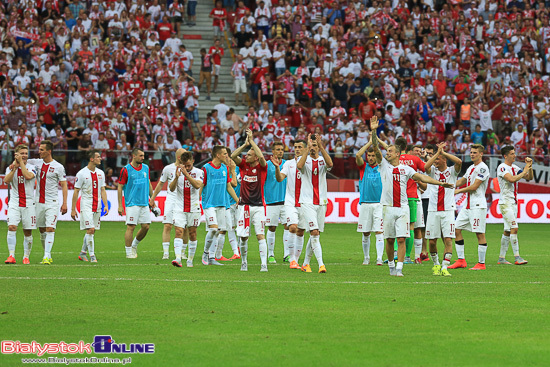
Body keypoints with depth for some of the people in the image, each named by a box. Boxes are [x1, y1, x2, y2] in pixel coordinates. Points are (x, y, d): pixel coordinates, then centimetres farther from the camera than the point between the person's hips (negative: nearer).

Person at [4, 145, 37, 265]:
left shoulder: (31, 167, 3)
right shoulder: (10, 168, 8)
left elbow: (28, 176, -18)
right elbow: (6, 180, -9)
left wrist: (21, 162, -14)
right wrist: (14, 168, -16)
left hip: (28, 204, 0)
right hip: (14, 204, 0)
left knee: (28, 232, 1)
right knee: (11, 227, -16)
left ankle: (26, 257, 11)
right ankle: (11, 256, -17)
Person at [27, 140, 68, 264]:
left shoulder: (58, 167, -5)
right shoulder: (37, 163, 6)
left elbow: (64, 185, -3)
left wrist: (64, 203, -10)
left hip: (52, 202, -5)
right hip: (39, 202, 5)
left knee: (50, 229, -13)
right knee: (42, 230, 9)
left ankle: (46, 257, -17)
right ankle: (48, 256, 20)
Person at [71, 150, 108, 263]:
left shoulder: (100, 173, 9)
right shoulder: (82, 173, -8)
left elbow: (103, 190, 12)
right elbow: (76, 191, -5)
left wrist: (106, 205, 2)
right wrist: (73, 209, -6)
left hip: (97, 207, 6)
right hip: (86, 206, -6)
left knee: (92, 231, 9)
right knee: (90, 230, -13)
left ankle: (83, 253, 22)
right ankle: (92, 255, -10)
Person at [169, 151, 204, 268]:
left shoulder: (198, 172, -1)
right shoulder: (177, 171, 2)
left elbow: (198, 185, -20)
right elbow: (172, 189, -7)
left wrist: (186, 174, -27)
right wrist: (176, 177, -24)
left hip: (194, 209, 0)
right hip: (179, 208, 0)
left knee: (192, 234, 5)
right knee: (179, 232, -14)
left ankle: (190, 260, 16)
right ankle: (178, 258, -24)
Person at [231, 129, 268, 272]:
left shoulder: (261, 167, -3)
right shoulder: (243, 165, 6)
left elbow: (261, 157, -23)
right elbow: (233, 156, -9)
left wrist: (252, 141, -20)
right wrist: (245, 144, -18)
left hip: (258, 206, -3)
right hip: (244, 206, 3)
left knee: (260, 235, -9)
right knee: (243, 236, 3)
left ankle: (264, 264, -10)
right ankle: (244, 262, 19)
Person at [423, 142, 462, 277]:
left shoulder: (452, 171, 4)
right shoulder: (433, 171, 8)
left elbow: (459, 162, -16)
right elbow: (426, 166, -15)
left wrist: (443, 152, -13)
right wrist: (438, 152, -13)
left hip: (448, 211, -2)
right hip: (433, 211, 2)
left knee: (448, 240, -10)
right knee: (432, 241, 3)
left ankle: (444, 268, -9)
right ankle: (436, 264, 23)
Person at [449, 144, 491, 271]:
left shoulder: (483, 168, -10)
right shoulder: (471, 168, 18)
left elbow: (474, 186, -16)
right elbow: (461, 182, 29)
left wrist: (458, 191, -8)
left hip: (478, 206, -9)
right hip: (467, 205, 9)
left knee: (479, 234, -7)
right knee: (457, 229, 5)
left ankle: (481, 263, -3)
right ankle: (461, 260, 9)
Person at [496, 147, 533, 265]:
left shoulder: (514, 168, 13)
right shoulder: (502, 168, -11)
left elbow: (529, 177, 15)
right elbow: (512, 179, -26)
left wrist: (530, 166, -1)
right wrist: (524, 171, -18)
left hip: (513, 202, 8)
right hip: (505, 202, -8)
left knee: (507, 231, 9)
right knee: (514, 228, -16)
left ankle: (501, 258, 13)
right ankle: (517, 257, -19)